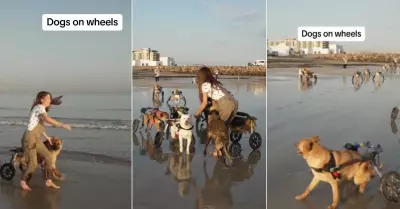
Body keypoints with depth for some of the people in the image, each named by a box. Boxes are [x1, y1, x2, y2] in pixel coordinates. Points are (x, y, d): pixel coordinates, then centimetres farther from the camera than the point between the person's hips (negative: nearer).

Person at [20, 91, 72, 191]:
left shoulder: (40, 109, 16)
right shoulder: (39, 107, -13)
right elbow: (47, 119, -32)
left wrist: (46, 137, 23)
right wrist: (62, 125, -31)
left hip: (36, 139, 10)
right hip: (29, 138, -10)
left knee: (48, 156, 5)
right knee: (33, 164, -7)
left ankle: (48, 181, 11)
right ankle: (23, 181, 14)